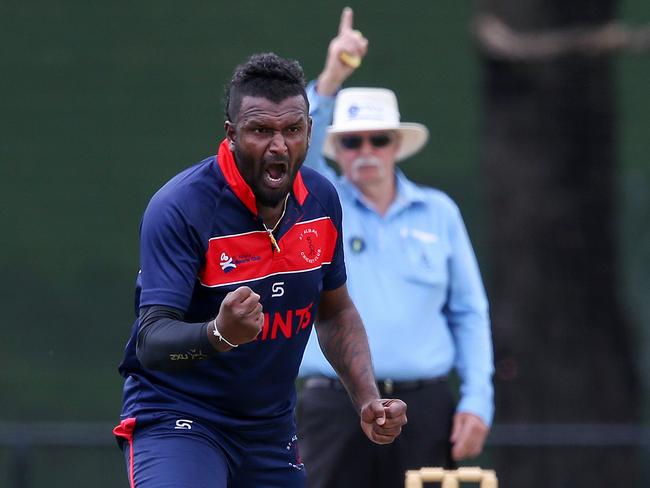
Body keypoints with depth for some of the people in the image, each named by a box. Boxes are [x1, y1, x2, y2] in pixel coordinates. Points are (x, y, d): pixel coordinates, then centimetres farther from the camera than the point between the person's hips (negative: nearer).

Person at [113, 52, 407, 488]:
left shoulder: (322, 201, 0)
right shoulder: (179, 208, -20)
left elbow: (336, 312, 16)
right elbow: (151, 341, -27)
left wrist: (368, 401, 3)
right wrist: (220, 334, -46)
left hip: (272, 433, 7)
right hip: (176, 416, -7)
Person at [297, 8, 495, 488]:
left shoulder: (439, 212, 11)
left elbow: (470, 313, 11)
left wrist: (477, 400, 1)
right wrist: (331, 79, -28)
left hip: (424, 411, 1)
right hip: (337, 409, -1)